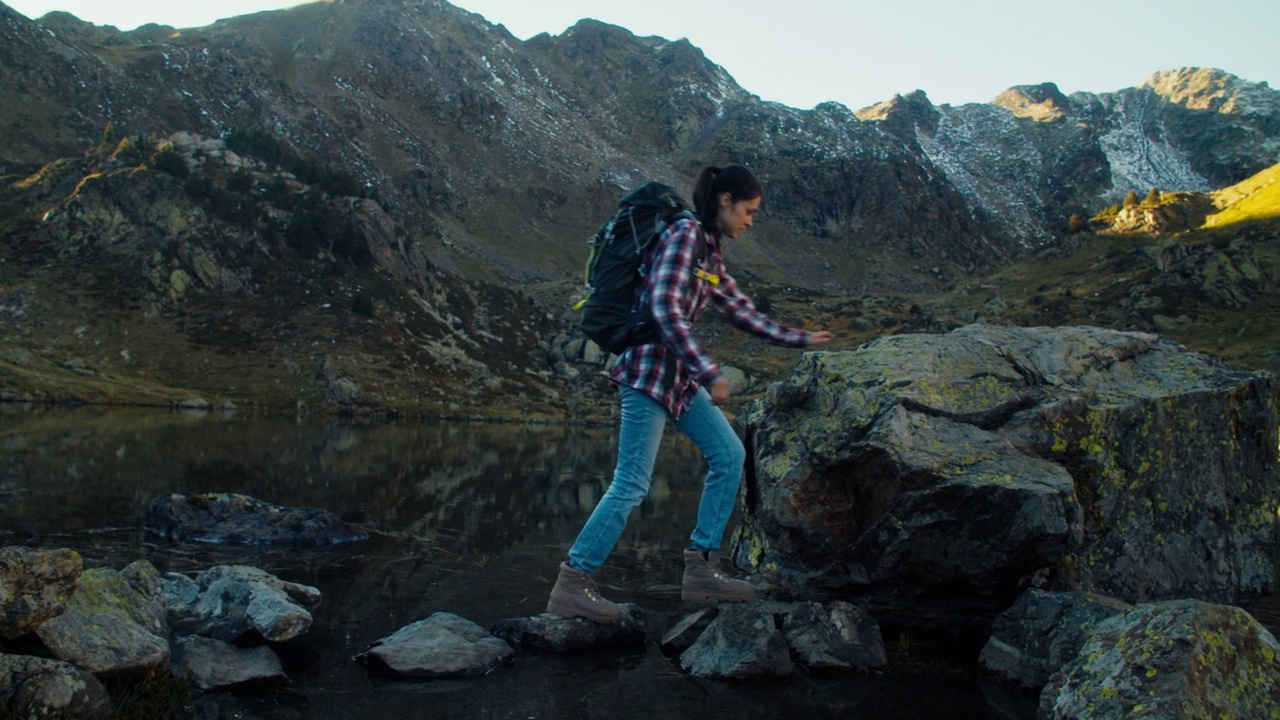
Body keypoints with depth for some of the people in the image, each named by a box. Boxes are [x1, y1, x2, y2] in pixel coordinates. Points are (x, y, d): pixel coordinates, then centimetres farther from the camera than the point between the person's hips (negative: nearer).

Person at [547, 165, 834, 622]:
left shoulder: (711, 254, 17)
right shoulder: (684, 234, -12)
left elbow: (744, 313, 23)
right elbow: (666, 311, -22)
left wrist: (800, 339, 25)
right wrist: (710, 372, -23)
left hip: (678, 375, 10)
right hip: (650, 369, -10)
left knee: (729, 455, 8)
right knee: (632, 483, -10)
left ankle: (701, 568, 12)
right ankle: (572, 583, -3)